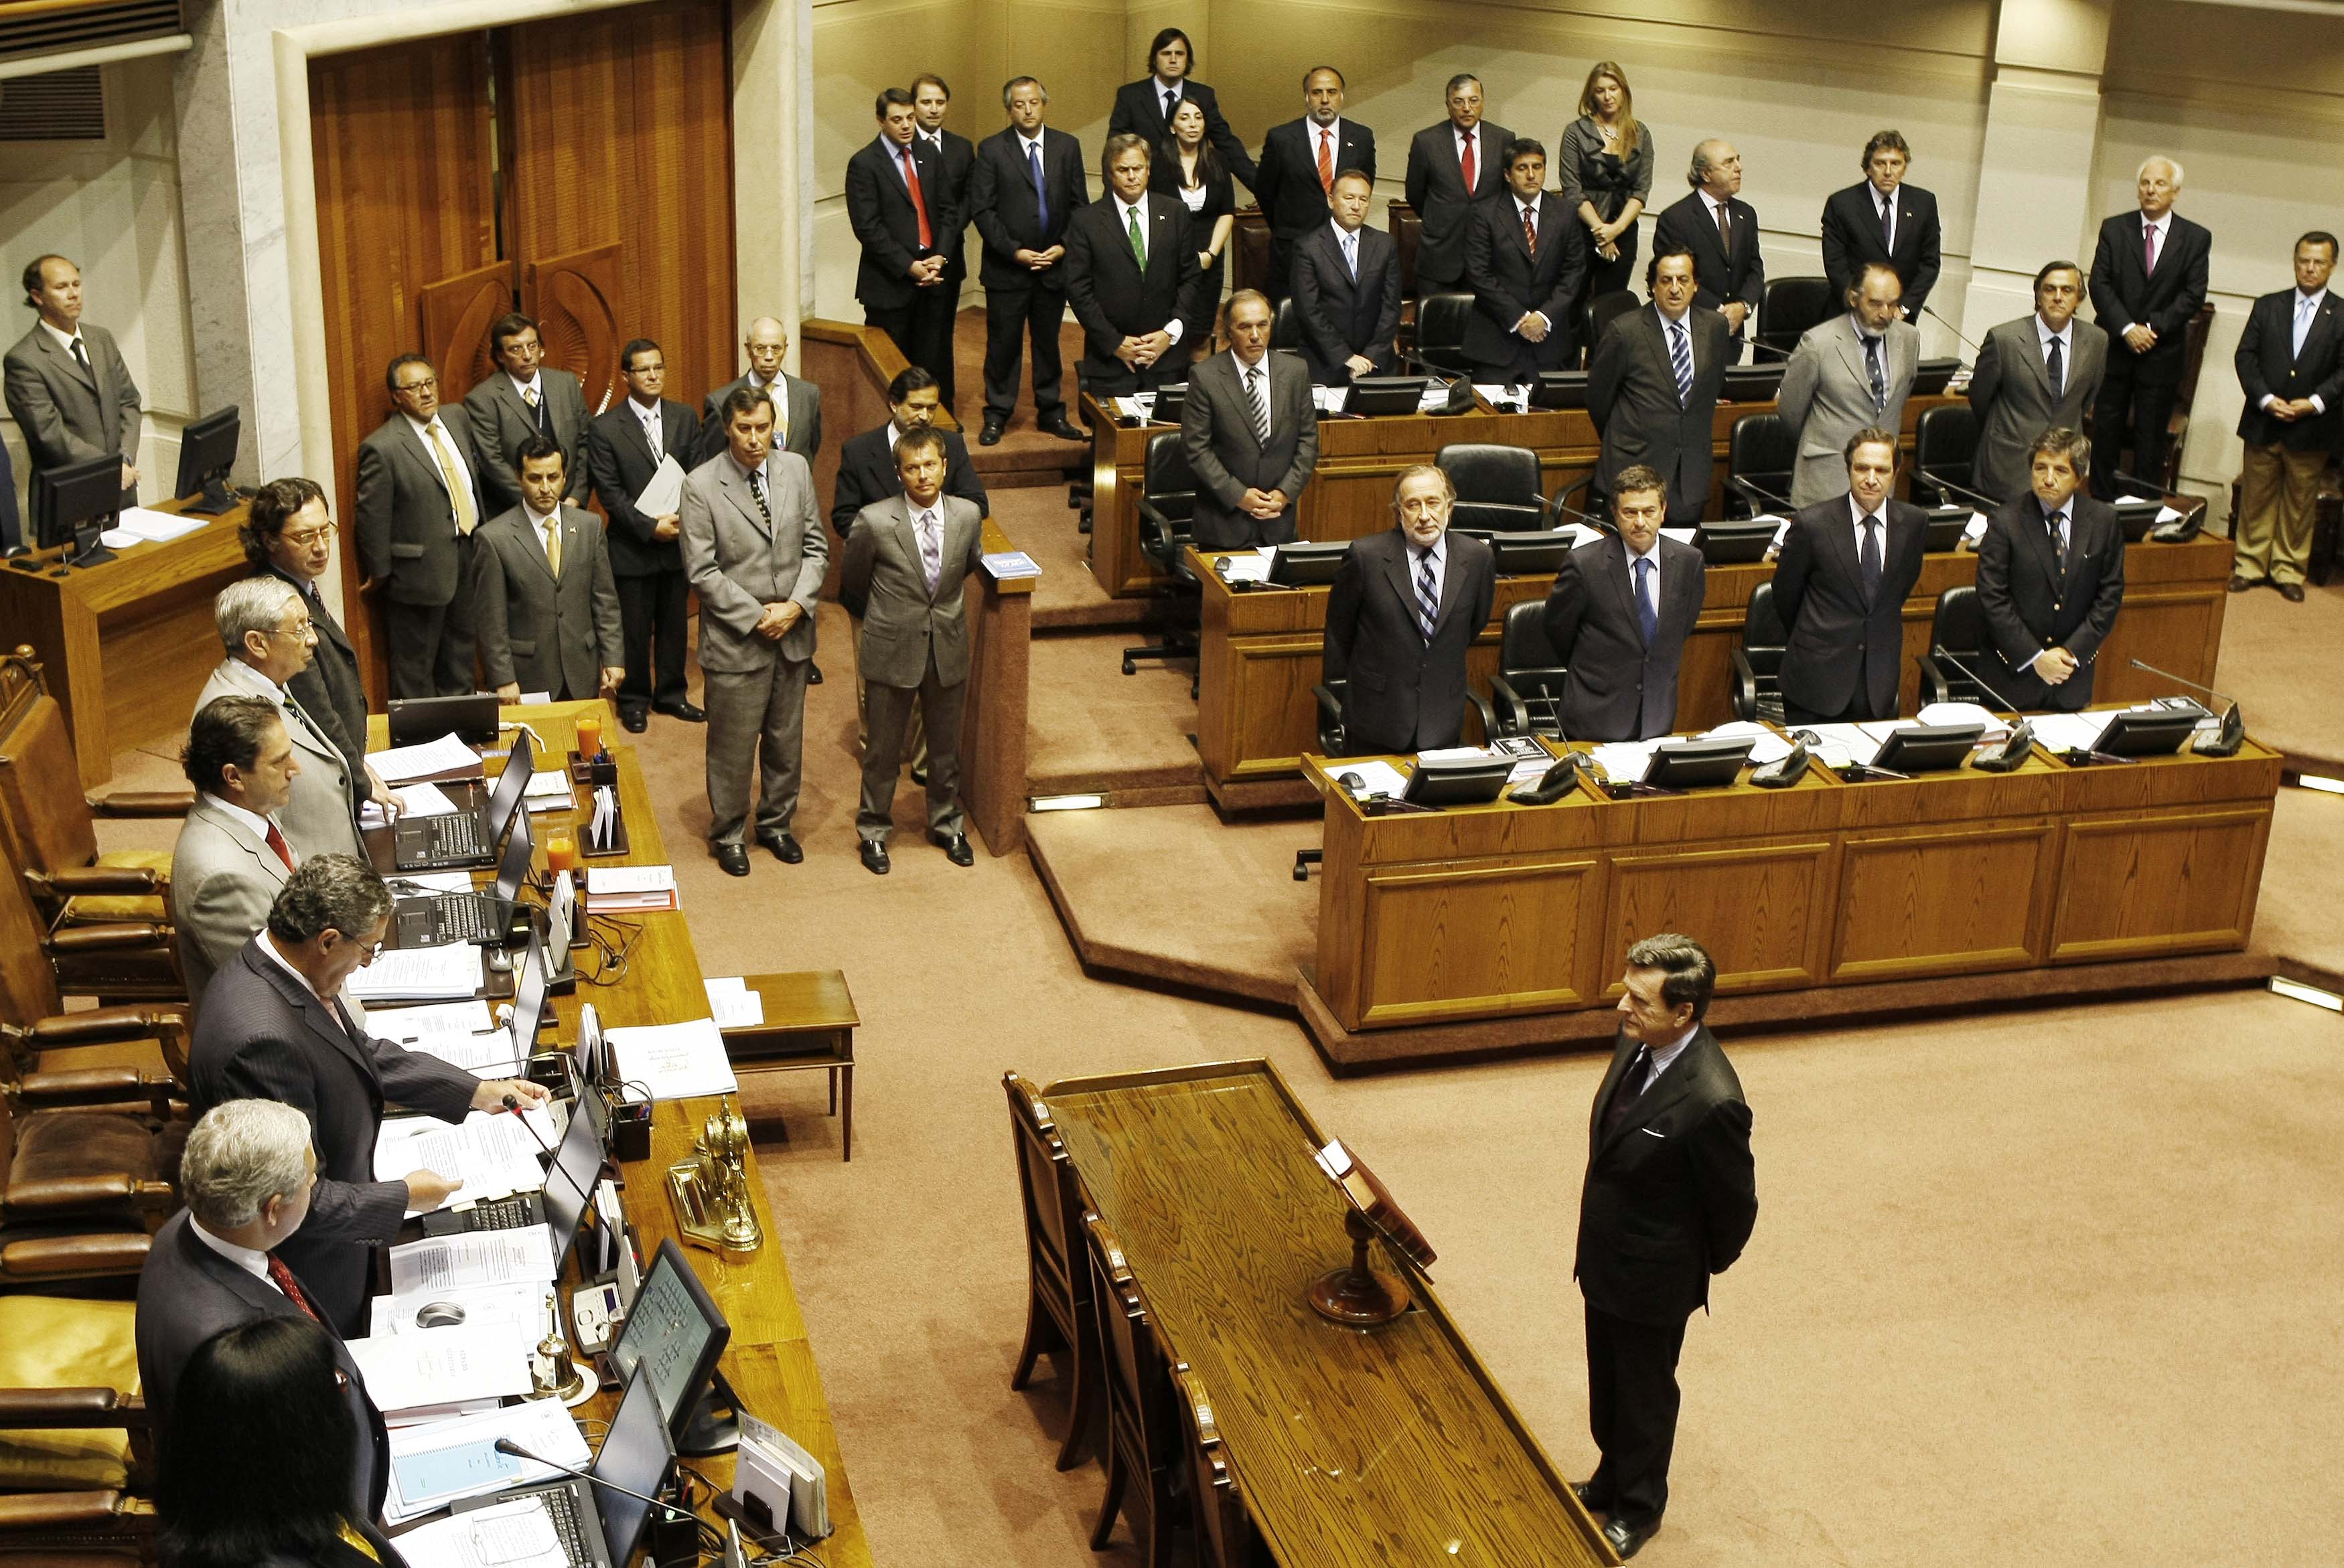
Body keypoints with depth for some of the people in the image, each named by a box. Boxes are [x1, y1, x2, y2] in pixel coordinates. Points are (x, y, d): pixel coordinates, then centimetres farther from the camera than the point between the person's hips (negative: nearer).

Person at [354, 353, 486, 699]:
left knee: (460, 656, 23)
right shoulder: (381, 449, -18)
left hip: (468, 559, 7)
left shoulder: (459, 425, 4)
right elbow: (372, 519, -14)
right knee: (415, 667, 7)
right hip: (421, 569, -7)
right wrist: (379, 573, -9)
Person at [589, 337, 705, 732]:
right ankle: (634, 700, 22)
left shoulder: (685, 418, 3)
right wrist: (650, 527, -18)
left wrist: (684, 516, -14)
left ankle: (671, 693, 29)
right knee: (634, 630, 6)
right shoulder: (604, 429, -9)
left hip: (678, 540, 4)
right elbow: (610, 493, -11)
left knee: (675, 623, 14)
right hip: (632, 547, -3)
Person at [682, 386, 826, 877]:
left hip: (793, 633, 4)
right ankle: (728, 833, 26)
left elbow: (815, 547, 4)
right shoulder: (701, 486, -13)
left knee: (786, 738, 17)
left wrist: (797, 606, -10)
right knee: (733, 745, 7)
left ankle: (776, 823, 35)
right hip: (735, 639, -4)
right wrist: (756, 617, -16)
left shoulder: (796, 470, 0)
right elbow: (702, 572, -13)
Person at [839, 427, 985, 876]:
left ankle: (946, 824, 38)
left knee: (945, 745, 18)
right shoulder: (875, 522, -17)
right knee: (884, 748, 12)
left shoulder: (968, 515, -8)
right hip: (892, 651, -3)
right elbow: (851, 586, 0)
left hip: (948, 649, 3)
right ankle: (874, 830, 30)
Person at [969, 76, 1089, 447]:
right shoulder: (991, 149, -4)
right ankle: (997, 415, 14)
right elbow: (981, 210, -7)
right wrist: (1014, 251, -14)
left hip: (1054, 264, 3)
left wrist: (1063, 246, -8)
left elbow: (1078, 205, 6)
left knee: (1048, 341, 12)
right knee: (1003, 343, 4)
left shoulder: (1068, 147, 5)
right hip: (1006, 267, -2)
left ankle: (1051, 412, 22)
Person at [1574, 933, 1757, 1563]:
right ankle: (1611, 1480, 51)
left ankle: (1638, 1509, 42)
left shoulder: (1711, 1102, -36)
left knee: (1643, 1394, 18)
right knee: (1607, 1385, 27)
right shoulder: (1637, 1044, -11)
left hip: (1652, 1276, -7)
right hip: (1604, 1257, 7)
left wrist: (1707, 1266, -2)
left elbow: (1735, 1203, -20)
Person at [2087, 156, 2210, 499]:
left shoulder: (2196, 238, 1)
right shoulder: (2114, 229, 4)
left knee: (2151, 438, 3)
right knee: (2106, 431, 5)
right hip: (2113, 347, 1)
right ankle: (2102, 506, 13)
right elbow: (2099, 283, -3)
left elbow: (2193, 294, -5)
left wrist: (2153, 327, -15)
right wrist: (2127, 329, -15)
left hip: (2163, 352, -1)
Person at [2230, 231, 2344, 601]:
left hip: (2312, 428, -1)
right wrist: (2266, 399, -12)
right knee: (2256, 498, 9)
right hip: (2263, 424, 1)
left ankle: (2289, 571, 18)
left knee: (2300, 503, 8)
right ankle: (2250, 565, 21)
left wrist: (2314, 402, -17)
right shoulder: (2268, 307, 5)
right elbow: (2246, 356, 0)